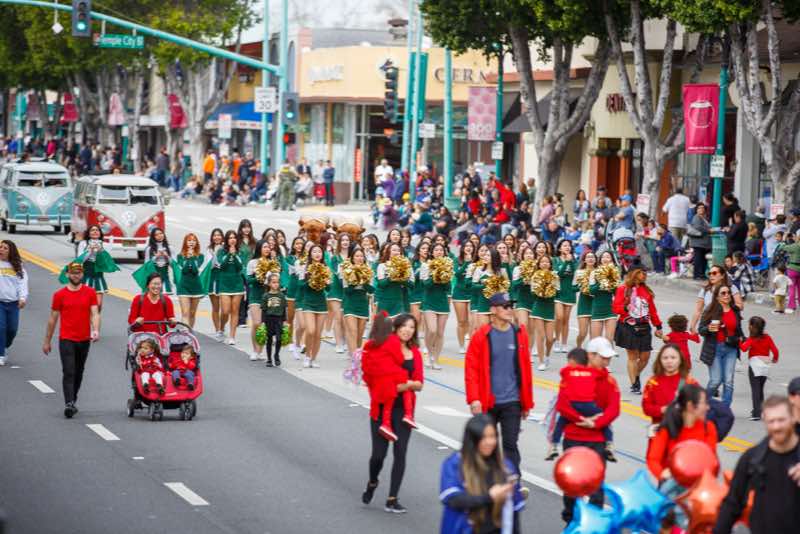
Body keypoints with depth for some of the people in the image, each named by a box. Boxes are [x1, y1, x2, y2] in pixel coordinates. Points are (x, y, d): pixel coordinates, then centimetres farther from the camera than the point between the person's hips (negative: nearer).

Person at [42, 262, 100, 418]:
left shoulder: (90, 293, 3)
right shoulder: (60, 295, 1)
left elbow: (95, 313, -5)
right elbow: (53, 319, 6)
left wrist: (96, 330, -24)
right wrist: (47, 341, 9)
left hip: (84, 340, 2)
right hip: (66, 339, -2)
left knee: (79, 373, 14)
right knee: (68, 372, -13)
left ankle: (73, 401, 28)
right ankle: (69, 404, -20)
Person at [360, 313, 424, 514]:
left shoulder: (415, 353, 8)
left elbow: (419, 384, 7)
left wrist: (409, 384, -12)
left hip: (403, 408, 3)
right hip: (382, 407, -3)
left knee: (400, 453, -2)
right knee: (379, 453, -4)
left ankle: (392, 500, 5)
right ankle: (372, 483, 29)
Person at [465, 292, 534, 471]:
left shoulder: (519, 334, 2)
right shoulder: (481, 336, -4)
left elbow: (525, 369, 7)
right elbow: (471, 369, -5)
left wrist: (527, 402, 8)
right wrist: (474, 399, -14)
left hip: (512, 402, 1)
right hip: (487, 402, -1)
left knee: (510, 444, -2)